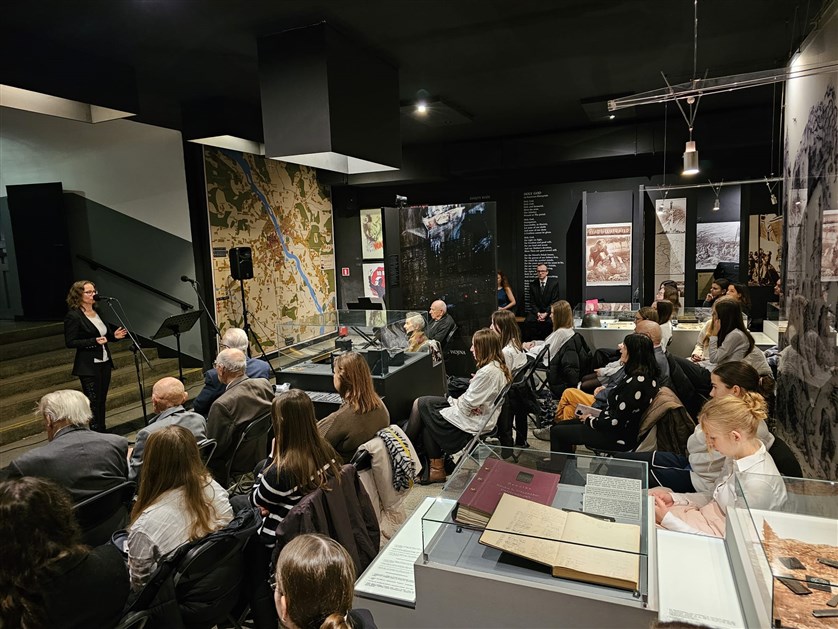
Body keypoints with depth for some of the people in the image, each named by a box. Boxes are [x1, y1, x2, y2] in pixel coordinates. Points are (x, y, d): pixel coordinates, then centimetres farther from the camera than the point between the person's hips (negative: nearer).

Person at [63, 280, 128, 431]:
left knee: (102, 401, 13)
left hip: (105, 362, 7)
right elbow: (70, 342, -13)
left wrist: (114, 336, 0)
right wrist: (94, 341, -22)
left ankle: (102, 433, 21)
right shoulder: (73, 316, -11)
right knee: (93, 403, -3)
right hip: (89, 366, -7)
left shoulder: (98, 312, 11)